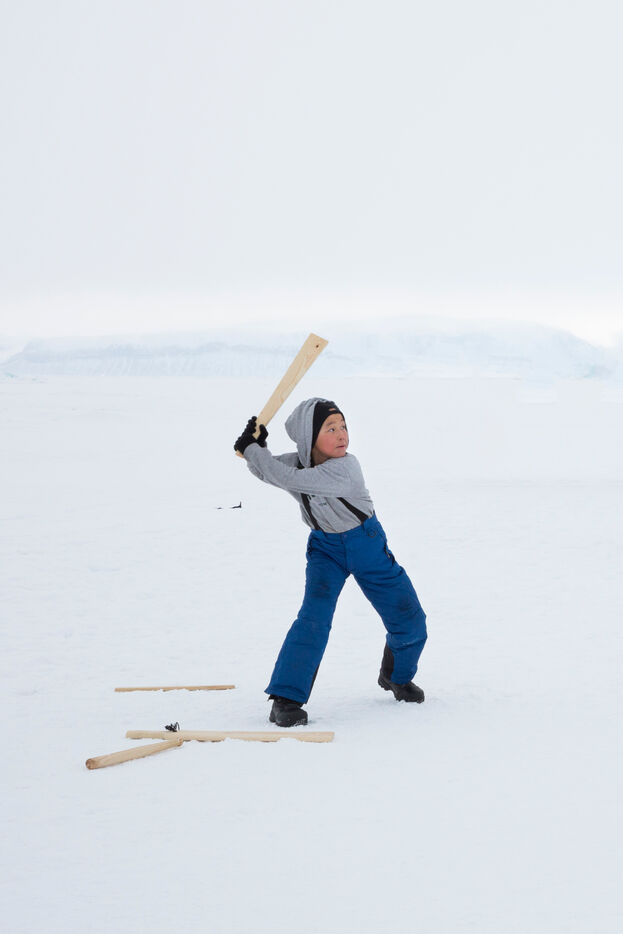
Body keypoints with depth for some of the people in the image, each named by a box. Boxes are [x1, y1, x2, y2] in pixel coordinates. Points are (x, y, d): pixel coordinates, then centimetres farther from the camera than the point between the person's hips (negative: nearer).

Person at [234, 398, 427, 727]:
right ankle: (285, 698, -17)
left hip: (367, 544, -2)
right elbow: (264, 470, 5)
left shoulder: (345, 468, -33)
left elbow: (287, 480, -41)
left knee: (409, 619, 4)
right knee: (314, 617, -20)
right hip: (326, 547, 2)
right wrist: (255, 446, -19)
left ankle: (397, 676, 35)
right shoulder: (296, 463, -15)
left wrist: (251, 449, -30)